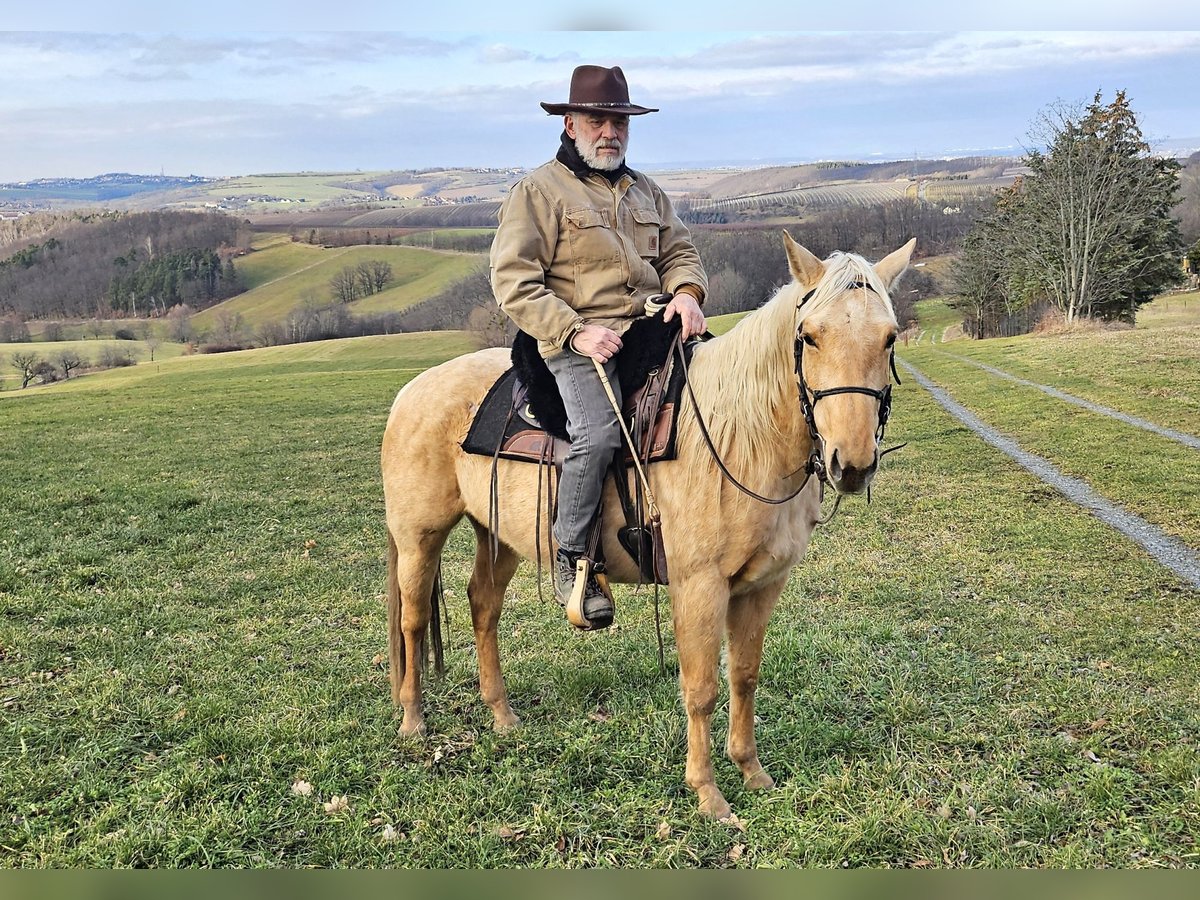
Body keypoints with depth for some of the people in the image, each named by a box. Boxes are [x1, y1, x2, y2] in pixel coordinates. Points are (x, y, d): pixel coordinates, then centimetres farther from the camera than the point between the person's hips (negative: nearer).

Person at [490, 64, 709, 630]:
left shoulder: (645, 191, 23)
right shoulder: (538, 191, 2)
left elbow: (681, 253, 23)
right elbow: (514, 281, -6)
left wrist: (686, 291, -3)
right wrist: (575, 331, -18)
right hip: (579, 340, -6)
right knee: (599, 431, -31)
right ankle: (570, 559, -12)